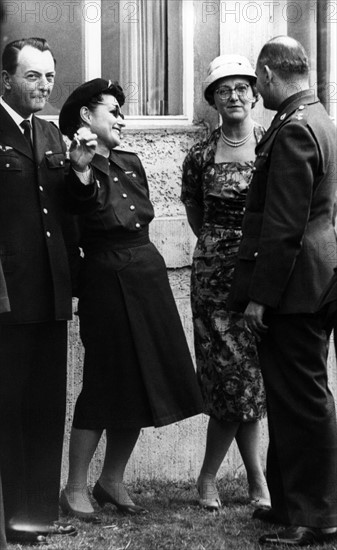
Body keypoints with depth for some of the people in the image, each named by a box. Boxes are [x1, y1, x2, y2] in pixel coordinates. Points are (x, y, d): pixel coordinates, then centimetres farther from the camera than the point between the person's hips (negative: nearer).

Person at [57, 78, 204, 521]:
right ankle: (75, 489, 8)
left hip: (147, 277, 7)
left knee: (141, 384, 10)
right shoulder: (75, 171, -10)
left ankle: (113, 481, 23)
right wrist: (82, 170, -40)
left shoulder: (130, 164, 12)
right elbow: (86, 211, -28)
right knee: (106, 384, -4)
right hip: (107, 282, -7)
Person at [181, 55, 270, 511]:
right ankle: (257, 481, 8)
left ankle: (209, 477, 16)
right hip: (216, 274, 0)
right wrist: (222, 242, 11)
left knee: (247, 376, 2)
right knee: (237, 375, -5)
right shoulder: (201, 156, 2)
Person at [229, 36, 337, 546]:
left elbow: (284, 225, -21)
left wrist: (261, 294, -17)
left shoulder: (294, 130, -17)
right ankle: (291, 501, 24)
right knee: (291, 395, 15)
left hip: (294, 287, -10)